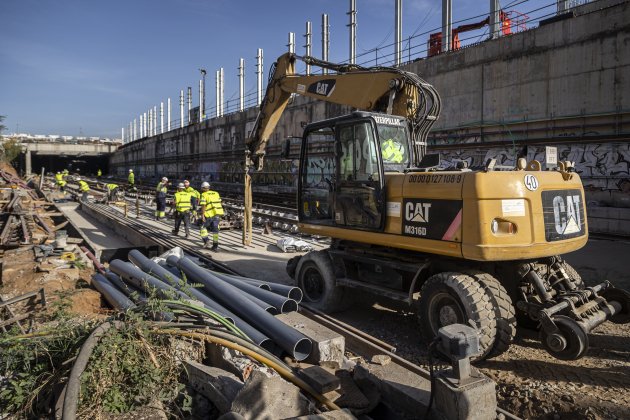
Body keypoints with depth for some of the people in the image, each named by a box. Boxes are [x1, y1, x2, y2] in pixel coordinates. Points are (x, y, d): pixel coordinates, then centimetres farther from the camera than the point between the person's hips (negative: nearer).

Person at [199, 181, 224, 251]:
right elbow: (220, 203, 15)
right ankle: (215, 246, 9)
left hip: (209, 215, -5)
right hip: (218, 214, 5)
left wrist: (202, 215, -13)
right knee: (215, 230, 9)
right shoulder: (216, 193, 15)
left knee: (203, 227, 16)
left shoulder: (204, 195, -2)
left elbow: (203, 206, -12)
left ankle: (206, 240, 2)